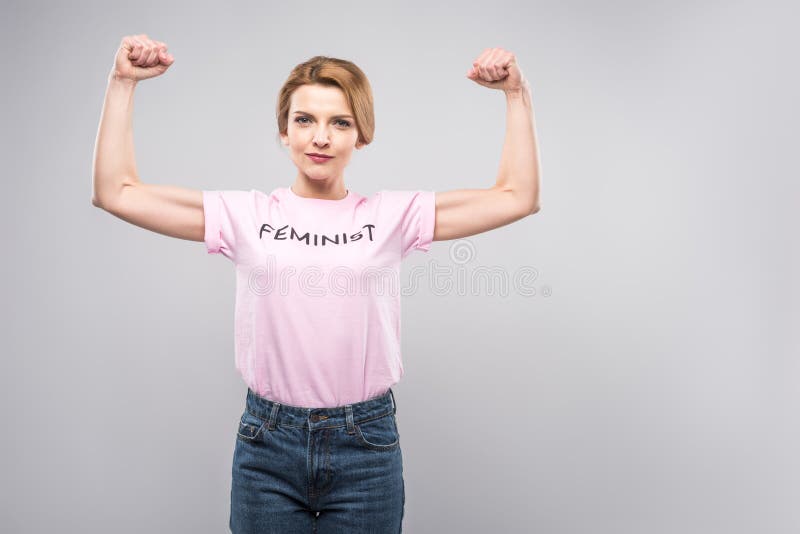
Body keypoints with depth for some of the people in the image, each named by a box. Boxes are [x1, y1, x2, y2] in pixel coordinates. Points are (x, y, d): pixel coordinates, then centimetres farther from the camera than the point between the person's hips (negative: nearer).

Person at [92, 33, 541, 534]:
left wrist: (517, 93, -5)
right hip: (268, 442, 1)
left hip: (367, 443, 0)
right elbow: (115, 192, 0)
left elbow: (518, 197, -2)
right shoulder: (246, 214, 0)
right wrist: (123, 82, -1)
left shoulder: (393, 215, 0)